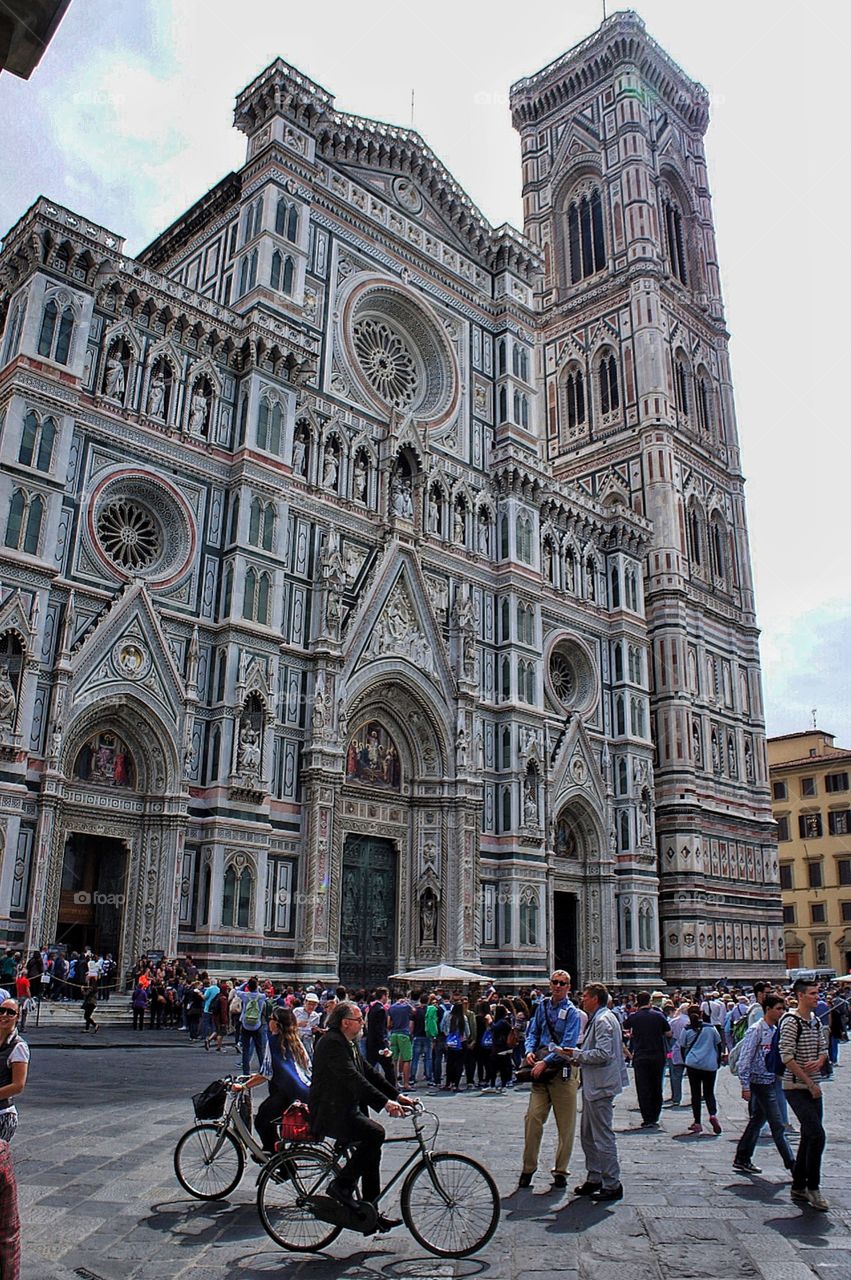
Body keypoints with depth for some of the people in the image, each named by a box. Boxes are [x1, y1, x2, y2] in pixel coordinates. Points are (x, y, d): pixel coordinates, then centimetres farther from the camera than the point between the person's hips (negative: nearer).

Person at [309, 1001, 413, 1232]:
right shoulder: (332, 1043, -19)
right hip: (331, 1114, -10)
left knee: (371, 1150, 8)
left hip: (346, 1111, 10)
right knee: (375, 1133, -25)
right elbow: (353, 1078, -29)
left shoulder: (349, 1044, 14)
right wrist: (385, 1102, -34)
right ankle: (341, 1185, -12)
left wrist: (397, 1095, 3)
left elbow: (369, 1072, 14)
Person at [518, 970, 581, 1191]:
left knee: (565, 1125, 4)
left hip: (562, 1071, -3)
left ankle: (561, 1170, 17)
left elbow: (568, 1045, -12)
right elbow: (533, 1032, 16)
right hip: (540, 1072, 3)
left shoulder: (572, 1012, -4)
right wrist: (530, 1050, -4)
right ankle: (528, 1168, 10)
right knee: (532, 1118, -3)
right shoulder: (542, 1006, 10)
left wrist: (545, 1062, -18)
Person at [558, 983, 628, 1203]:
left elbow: (603, 1054, -25)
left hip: (601, 1086, -11)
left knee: (603, 1136, -3)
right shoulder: (596, 1019, 15)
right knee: (588, 1135, 17)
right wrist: (577, 1059, 9)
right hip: (592, 1085, 11)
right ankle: (594, 1178, 27)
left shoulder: (603, 1020, -16)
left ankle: (612, 1185, 5)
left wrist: (577, 1054, -16)